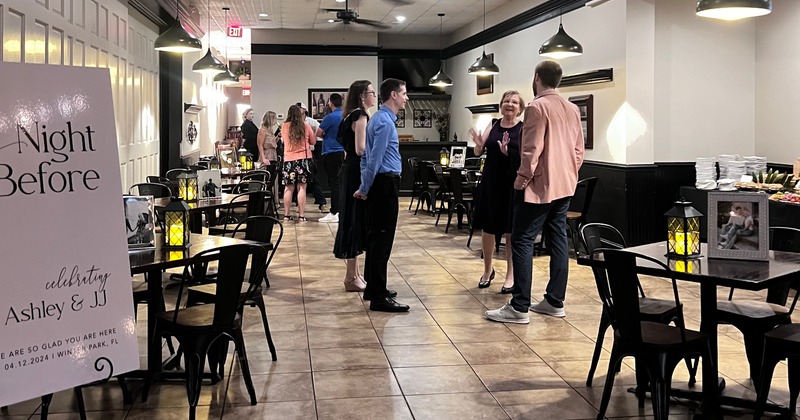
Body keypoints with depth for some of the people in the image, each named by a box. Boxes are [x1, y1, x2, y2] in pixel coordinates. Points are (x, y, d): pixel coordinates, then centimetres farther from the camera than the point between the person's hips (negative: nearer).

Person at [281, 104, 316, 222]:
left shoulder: (284, 127, -1)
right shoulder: (306, 126, -2)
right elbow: (313, 141, 9)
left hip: (289, 159, 1)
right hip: (304, 158, -1)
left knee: (288, 188, 7)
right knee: (302, 187, 1)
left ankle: (286, 215, 9)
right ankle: (301, 215, 0)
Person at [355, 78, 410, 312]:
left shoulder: (379, 119, 18)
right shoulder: (385, 122, -14)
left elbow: (367, 157, 19)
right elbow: (375, 158, -18)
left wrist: (365, 187, 16)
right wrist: (365, 188, -10)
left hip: (379, 184, 10)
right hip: (385, 184, -10)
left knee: (376, 238, 15)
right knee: (382, 240, -9)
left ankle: (374, 288, 25)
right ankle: (378, 298, -6)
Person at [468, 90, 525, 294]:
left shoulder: (524, 129, -5)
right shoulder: (493, 125, 5)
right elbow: (478, 152, 2)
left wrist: (507, 152, -26)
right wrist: (479, 144, -20)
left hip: (512, 184, -3)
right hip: (490, 182, 3)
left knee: (511, 231, 5)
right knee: (487, 228, 11)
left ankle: (511, 275, 18)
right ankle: (487, 270, 30)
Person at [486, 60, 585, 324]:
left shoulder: (537, 107, -13)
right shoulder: (572, 109, 11)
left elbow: (532, 150, -18)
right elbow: (579, 149, 13)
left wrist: (522, 179, -9)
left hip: (539, 186, -8)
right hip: (564, 185, 8)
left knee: (522, 241, -6)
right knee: (558, 240, 11)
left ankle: (519, 308, -7)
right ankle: (555, 302, 16)